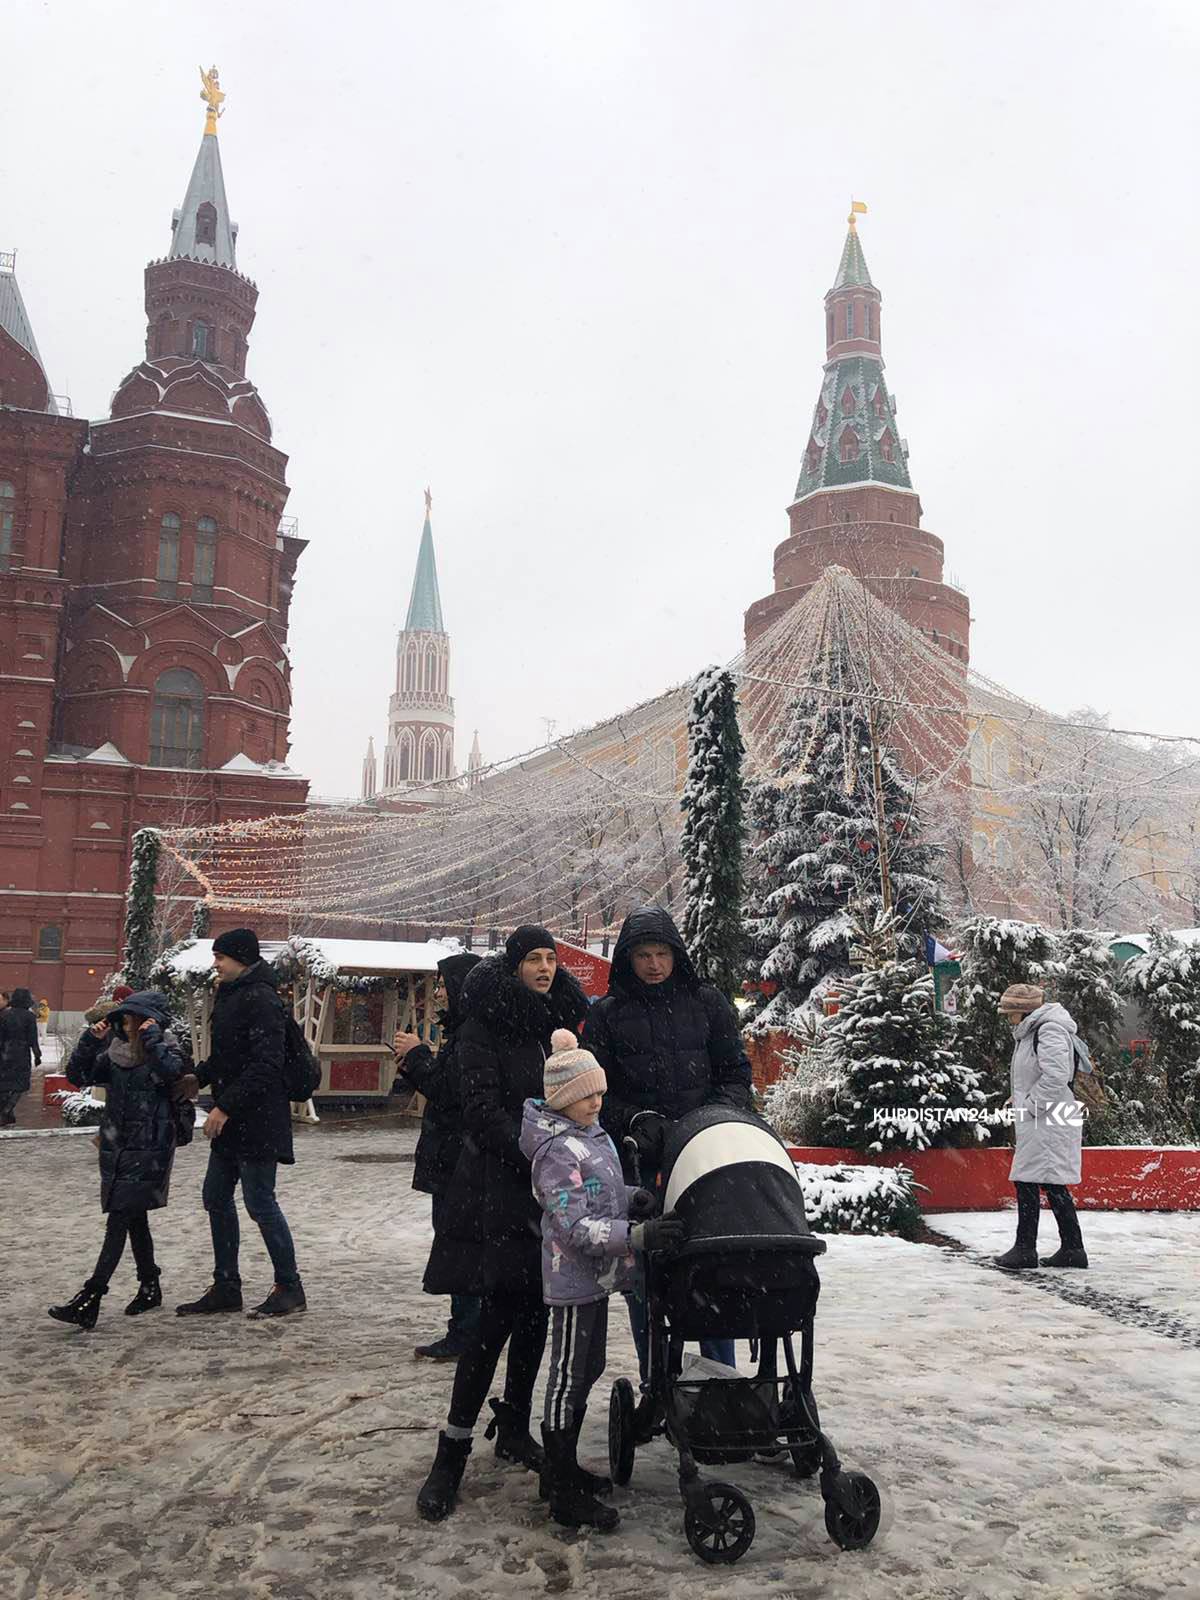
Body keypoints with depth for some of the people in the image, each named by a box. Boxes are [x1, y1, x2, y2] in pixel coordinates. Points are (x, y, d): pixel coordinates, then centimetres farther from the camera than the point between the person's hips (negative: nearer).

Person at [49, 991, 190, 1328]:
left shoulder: (166, 1051, -6)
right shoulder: (115, 1054, 9)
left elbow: (171, 1072, -29)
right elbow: (78, 1077, 2)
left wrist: (151, 1037, -22)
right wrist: (90, 1040, -8)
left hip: (149, 1150, -6)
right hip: (116, 1147, 6)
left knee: (119, 1219, -11)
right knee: (135, 1219, 15)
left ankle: (89, 1300, -13)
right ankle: (150, 1287, 28)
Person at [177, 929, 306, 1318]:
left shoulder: (260, 1000, -17)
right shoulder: (231, 995, 14)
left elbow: (265, 1064, -24)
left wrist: (225, 1105, -24)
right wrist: (199, 1076, 9)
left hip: (257, 1119, -10)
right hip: (231, 1123, 10)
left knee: (260, 1202, -4)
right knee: (216, 1197, 14)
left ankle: (289, 1289, 10)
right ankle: (226, 1288, 24)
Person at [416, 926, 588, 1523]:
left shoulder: (560, 1022, 13)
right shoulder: (484, 1024, -5)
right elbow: (485, 1111, -13)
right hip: (500, 1189, -6)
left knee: (537, 1309, 9)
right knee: (500, 1311, -9)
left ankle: (514, 1428, 23)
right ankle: (453, 1449, 0)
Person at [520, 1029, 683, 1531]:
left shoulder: (593, 1133, 7)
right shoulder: (557, 1150, -22)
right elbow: (576, 1227, -27)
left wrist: (633, 1198, -1)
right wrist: (638, 1235, -32)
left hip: (596, 1276, 9)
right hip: (573, 1278, -9)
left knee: (587, 1372, 18)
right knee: (568, 1379, 1)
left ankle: (564, 1469, 33)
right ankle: (564, 1497, 11)